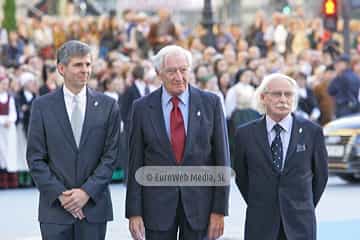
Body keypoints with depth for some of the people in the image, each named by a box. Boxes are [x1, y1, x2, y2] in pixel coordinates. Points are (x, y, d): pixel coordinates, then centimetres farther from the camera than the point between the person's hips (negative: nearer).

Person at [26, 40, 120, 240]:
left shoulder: (107, 106, 4)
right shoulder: (42, 106, 2)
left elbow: (110, 156, 1)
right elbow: (35, 158, 0)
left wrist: (87, 191, -10)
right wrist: (60, 194, -10)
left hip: (94, 205, 1)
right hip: (55, 207, 0)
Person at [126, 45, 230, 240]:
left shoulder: (210, 103, -1)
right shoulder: (142, 107, 0)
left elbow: (222, 157, 0)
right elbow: (135, 163, 1)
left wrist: (219, 210, -4)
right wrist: (134, 212, -3)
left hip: (199, 201, 0)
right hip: (158, 203, 0)